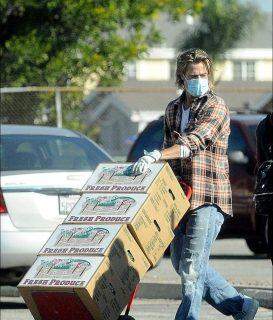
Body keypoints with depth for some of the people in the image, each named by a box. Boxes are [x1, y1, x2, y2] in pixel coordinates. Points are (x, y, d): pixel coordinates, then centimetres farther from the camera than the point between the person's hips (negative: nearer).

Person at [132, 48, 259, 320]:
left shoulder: (216, 108, -9)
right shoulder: (173, 109, 14)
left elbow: (193, 142, -24)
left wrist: (155, 156, -35)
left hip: (208, 197, -8)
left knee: (192, 265, -12)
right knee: (181, 263, 11)